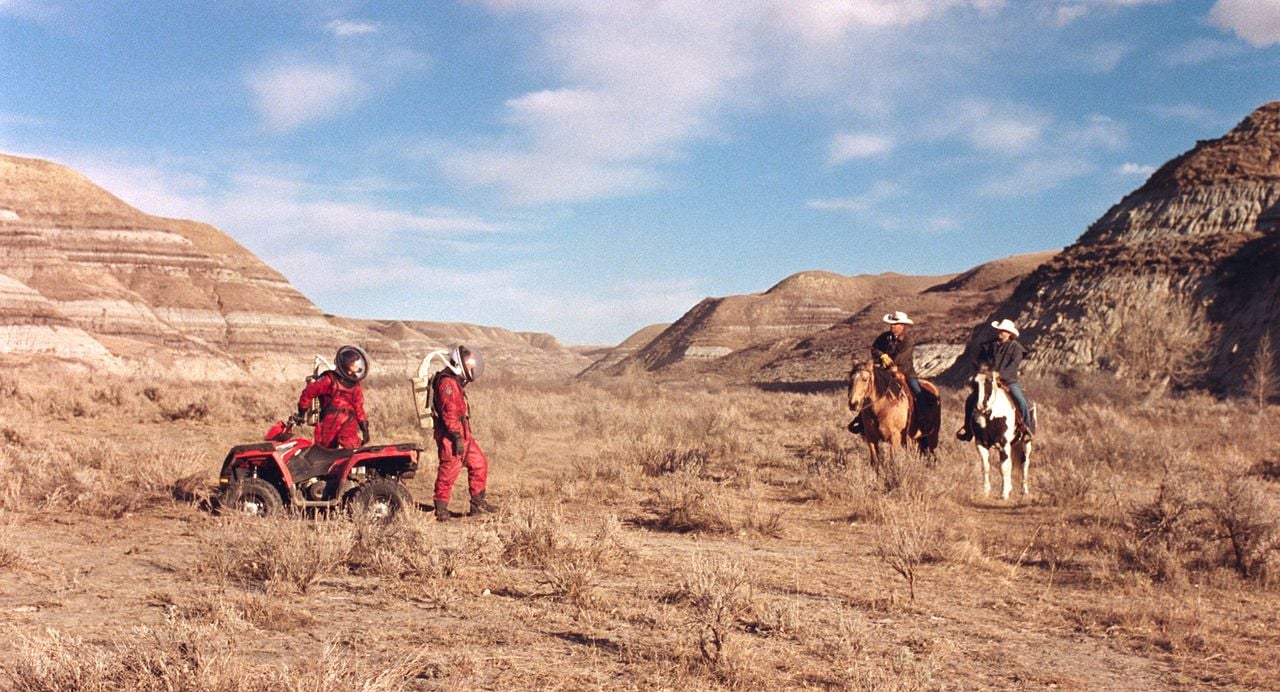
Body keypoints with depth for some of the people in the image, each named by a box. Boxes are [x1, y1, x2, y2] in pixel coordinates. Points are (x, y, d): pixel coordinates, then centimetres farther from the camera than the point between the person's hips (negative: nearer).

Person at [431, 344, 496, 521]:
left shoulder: (456, 383, 19)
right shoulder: (447, 383, -15)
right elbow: (449, 412, -23)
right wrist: (457, 437, -25)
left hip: (463, 434, 10)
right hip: (451, 435, -10)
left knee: (479, 464, 12)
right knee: (449, 471, -5)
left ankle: (478, 504, 18)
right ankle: (441, 510, 3)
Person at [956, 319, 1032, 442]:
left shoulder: (1016, 347, -1)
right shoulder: (987, 346, 9)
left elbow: (1014, 366, -13)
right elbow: (980, 361, 9)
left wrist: (1000, 374, -27)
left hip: (1008, 381, -3)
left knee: (1021, 402, -25)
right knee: (970, 400, -11)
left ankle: (1025, 427, -5)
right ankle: (968, 426, 5)